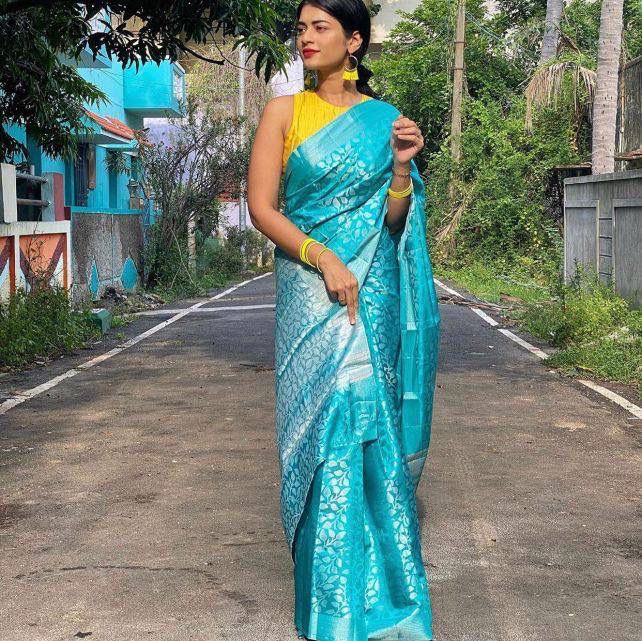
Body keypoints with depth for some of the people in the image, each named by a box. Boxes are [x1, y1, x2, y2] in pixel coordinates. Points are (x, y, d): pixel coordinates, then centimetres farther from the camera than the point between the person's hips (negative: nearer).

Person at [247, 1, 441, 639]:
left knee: (369, 422, 1)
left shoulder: (385, 119, 9)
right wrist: (322, 258, -16)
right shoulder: (284, 111, 5)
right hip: (308, 287, -1)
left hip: (372, 292, 1)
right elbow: (260, 205, -5)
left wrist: (402, 166, -10)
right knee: (326, 423, -5)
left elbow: (393, 222, 7)